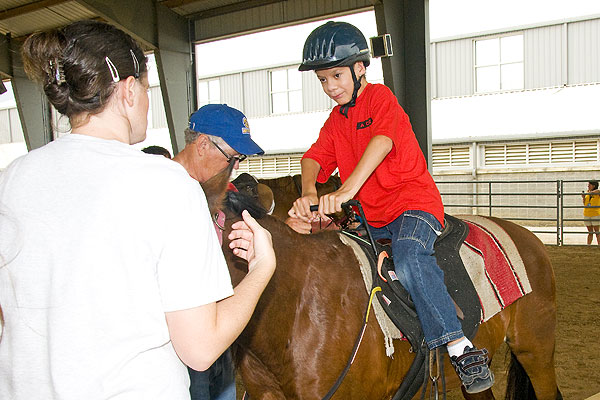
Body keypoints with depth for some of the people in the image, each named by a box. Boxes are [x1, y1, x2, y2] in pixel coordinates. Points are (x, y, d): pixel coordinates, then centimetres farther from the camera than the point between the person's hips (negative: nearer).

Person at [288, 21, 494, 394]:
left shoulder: (380, 97, -5)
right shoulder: (335, 120, 16)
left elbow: (382, 141, -25)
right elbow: (315, 156, 1)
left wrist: (347, 190, -39)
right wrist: (309, 192, -23)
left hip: (413, 200, -8)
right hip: (372, 216, 8)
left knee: (408, 255, -35)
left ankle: (461, 348, -31)